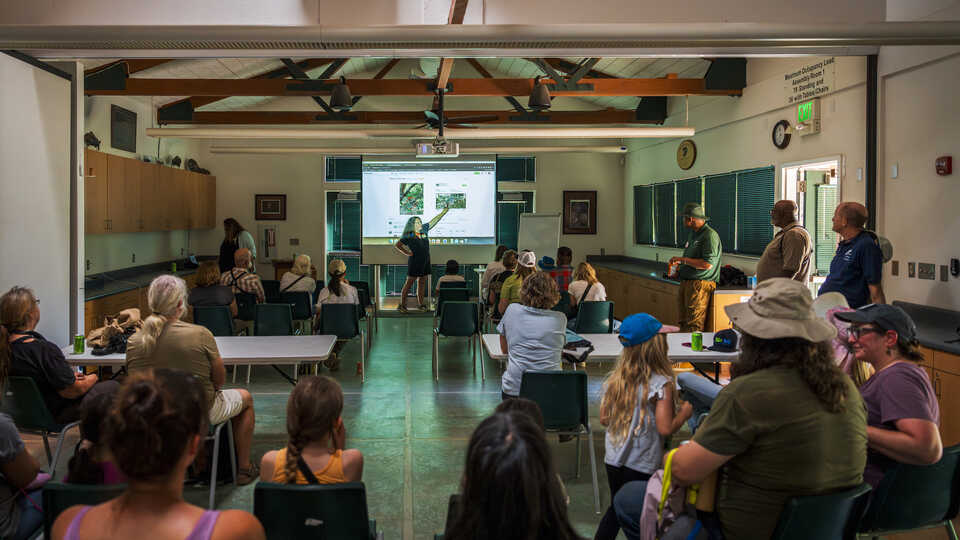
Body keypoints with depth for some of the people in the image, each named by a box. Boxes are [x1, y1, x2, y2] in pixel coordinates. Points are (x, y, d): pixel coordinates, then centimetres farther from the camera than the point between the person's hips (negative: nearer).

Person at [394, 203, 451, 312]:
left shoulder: (424, 230, 9)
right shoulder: (408, 236, -7)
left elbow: (434, 221, 16)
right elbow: (396, 245, -7)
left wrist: (445, 211, 18)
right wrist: (407, 253, -9)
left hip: (425, 262, 6)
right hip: (414, 262, -6)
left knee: (422, 282, 9)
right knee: (409, 282, -3)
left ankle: (421, 304, 16)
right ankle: (402, 304, 0)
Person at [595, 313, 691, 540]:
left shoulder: (615, 379, 0)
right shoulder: (661, 384, -17)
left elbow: (604, 418, 6)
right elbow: (665, 428, -20)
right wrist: (685, 412, -4)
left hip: (613, 460, 5)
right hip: (642, 466, -5)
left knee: (616, 510, 22)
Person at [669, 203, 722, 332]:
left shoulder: (710, 235, -11)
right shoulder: (693, 234, 19)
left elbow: (708, 264, -21)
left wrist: (682, 259, -15)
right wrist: (678, 265, 13)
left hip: (701, 284, -9)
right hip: (685, 282, 9)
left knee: (694, 326, -11)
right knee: (684, 324, 9)